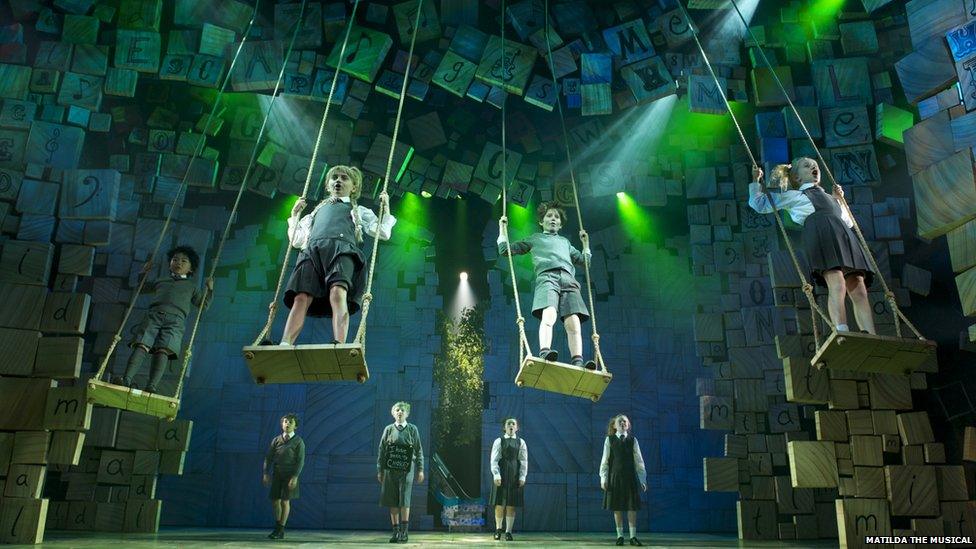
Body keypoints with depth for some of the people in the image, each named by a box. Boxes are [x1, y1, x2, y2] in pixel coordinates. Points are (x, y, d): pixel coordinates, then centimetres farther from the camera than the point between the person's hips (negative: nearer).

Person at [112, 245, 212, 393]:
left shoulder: (191, 286, 30)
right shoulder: (160, 281, 34)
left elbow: (203, 305, 27)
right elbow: (141, 288, 47)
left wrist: (210, 289, 15)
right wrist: (143, 273, 33)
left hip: (175, 319, -2)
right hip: (153, 314, 2)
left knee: (163, 350, -23)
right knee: (142, 346, -21)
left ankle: (152, 385, -37)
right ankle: (127, 378, -35)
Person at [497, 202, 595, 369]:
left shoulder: (565, 242, 41)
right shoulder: (535, 238, 32)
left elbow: (584, 260, 47)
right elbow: (505, 249, 32)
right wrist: (502, 229, 32)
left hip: (569, 280, 3)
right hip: (547, 277, -3)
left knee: (573, 322, -20)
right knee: (549, 315, -33)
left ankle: (578, 362, -33)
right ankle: (544, 352, -51)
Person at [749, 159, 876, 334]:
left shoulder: (829, 197, 40)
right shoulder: (792, 195, 26)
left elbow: (849, 222, 46)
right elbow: (759, 204, 26)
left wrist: (839, 199, 39)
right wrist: (756, 181, 28)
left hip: (844, 235, 6)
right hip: (820, 233, -6)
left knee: (860, 292, -12)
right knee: (837, 285, -29)